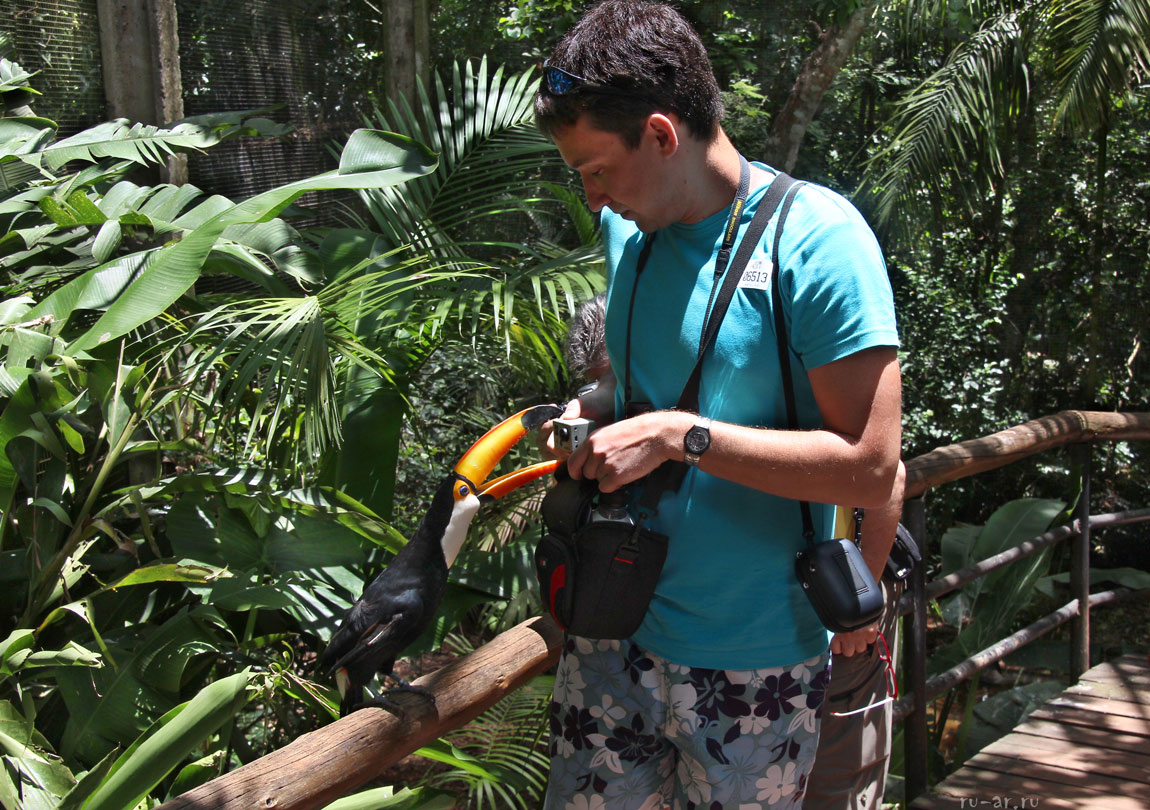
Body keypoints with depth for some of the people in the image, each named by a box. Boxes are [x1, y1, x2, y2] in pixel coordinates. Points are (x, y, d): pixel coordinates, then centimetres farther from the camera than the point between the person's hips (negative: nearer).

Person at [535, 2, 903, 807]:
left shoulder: (817, 235, -16)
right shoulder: (628, 228, 5)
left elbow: (872, 468, -21)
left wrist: (683, 436, -22)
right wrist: (593, 418, 8)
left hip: (755, 669, -5)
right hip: (616, 636, 6)